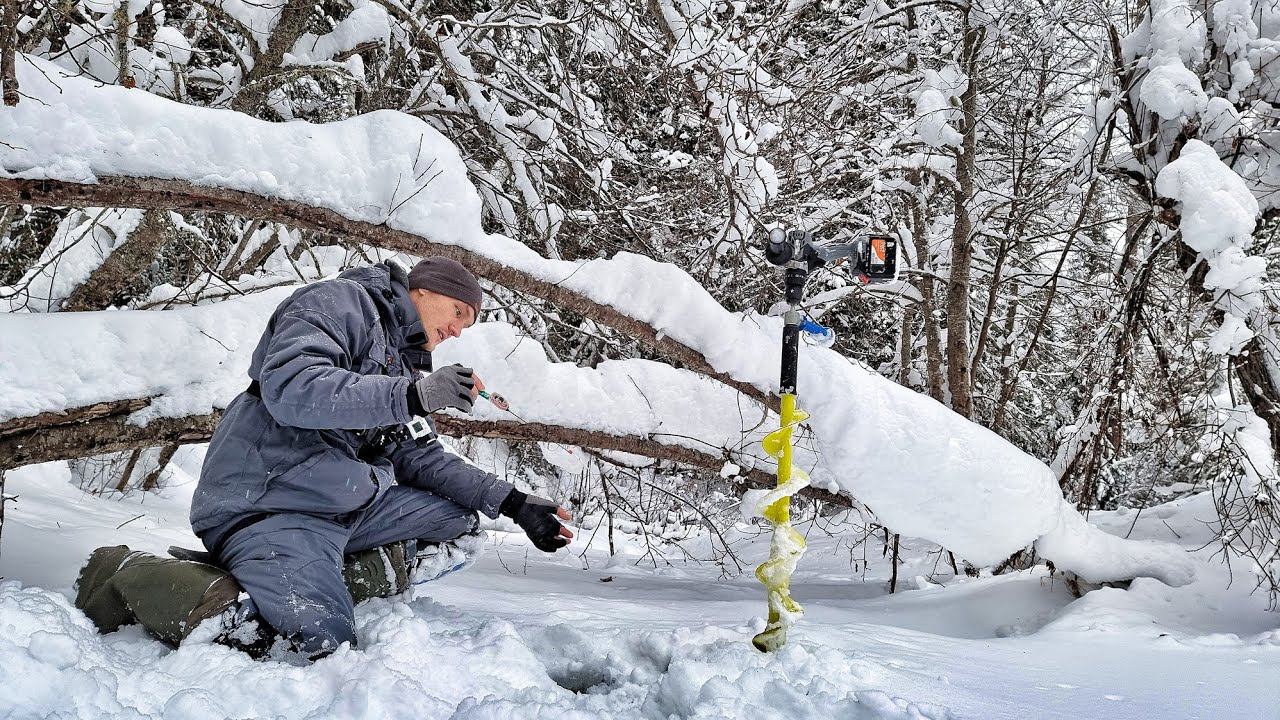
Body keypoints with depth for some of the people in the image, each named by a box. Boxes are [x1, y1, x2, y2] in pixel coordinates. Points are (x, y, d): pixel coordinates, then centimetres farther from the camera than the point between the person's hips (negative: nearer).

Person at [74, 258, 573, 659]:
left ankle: (324, 583, -9)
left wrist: (513, 503, 6)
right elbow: (289, 387, -22)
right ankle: (129, 577, -12)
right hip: (270, 498, -9)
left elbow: (420, 457, 16)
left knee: (460, 521, 5)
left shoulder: (406, 361, 24)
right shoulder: (341, 303, -4)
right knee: (318, 647, -28)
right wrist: (411, 395, -27)